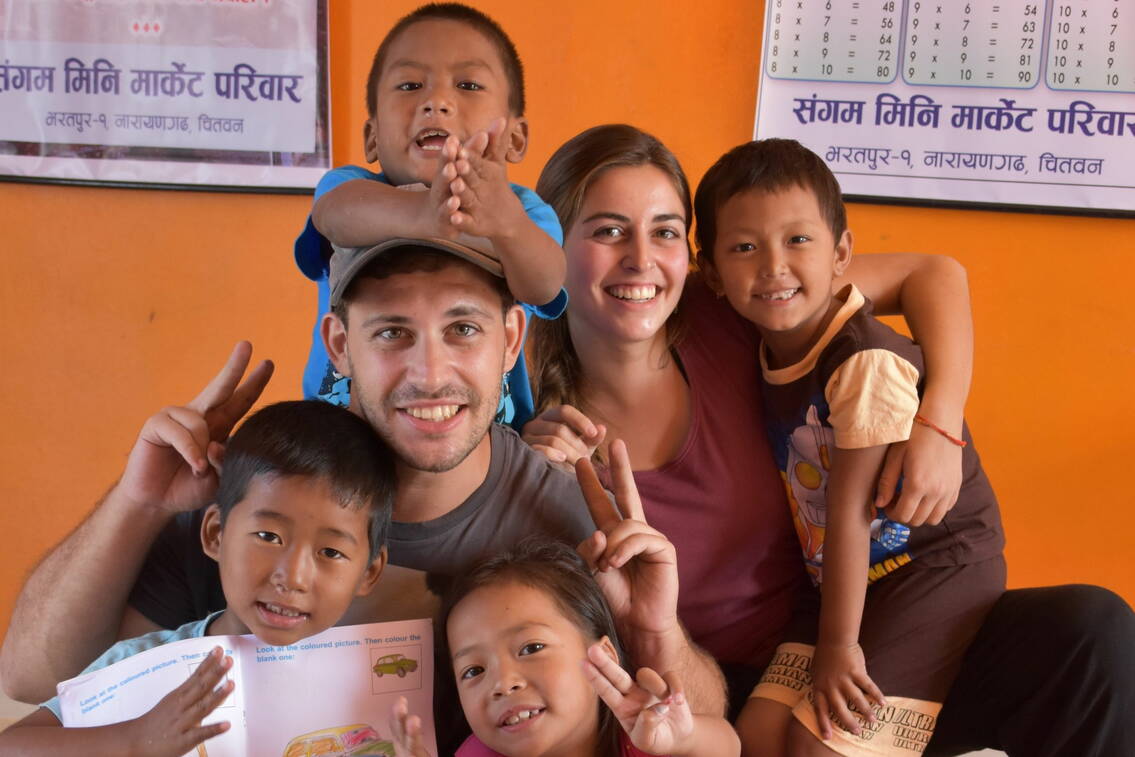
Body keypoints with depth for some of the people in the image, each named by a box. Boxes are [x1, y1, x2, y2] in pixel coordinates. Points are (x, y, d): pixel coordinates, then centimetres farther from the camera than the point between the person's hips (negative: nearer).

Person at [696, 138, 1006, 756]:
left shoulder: (866, 363, -24)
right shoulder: (770, 350, 0)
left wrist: (839, 644, -14)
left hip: (936, 569, -7)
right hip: (844, 577, 7)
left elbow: (849, 512, -20)